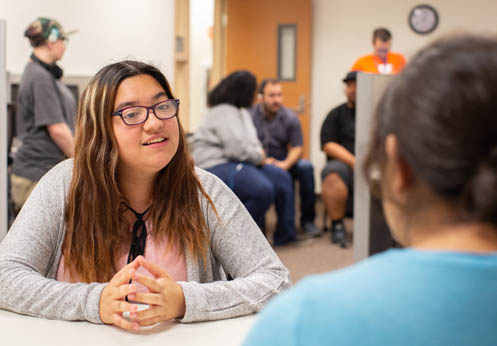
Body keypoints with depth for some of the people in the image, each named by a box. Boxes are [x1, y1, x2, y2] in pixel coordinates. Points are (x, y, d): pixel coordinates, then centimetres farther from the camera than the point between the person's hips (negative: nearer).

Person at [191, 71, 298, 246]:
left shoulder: (240, 111, 19)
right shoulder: (224, 112, -15)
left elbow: (251, 141, 22)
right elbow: (237, 148, -24)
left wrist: (259, 152, 0)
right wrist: (259, 156, -8)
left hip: (234, 164, 11)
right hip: (216, 167, -11)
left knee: (282, 177, 2)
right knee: (263, 189, -31)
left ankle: (285, 235, 7)